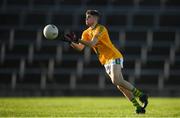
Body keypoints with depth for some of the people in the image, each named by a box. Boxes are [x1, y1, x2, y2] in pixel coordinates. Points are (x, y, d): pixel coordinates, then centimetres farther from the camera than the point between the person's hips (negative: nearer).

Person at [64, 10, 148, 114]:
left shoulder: (100, 29, -12)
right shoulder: (86, 33, 12)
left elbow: (92, 43, -24)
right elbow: (80, 48, 5)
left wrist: (77, 39, -31)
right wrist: (72, 42, -12)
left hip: (114, 57, -8)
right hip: (106, 62, 8)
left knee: (117, 81, -25)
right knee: (120, 85, -1)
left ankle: (141, 95, -12)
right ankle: (138, 107, 0)